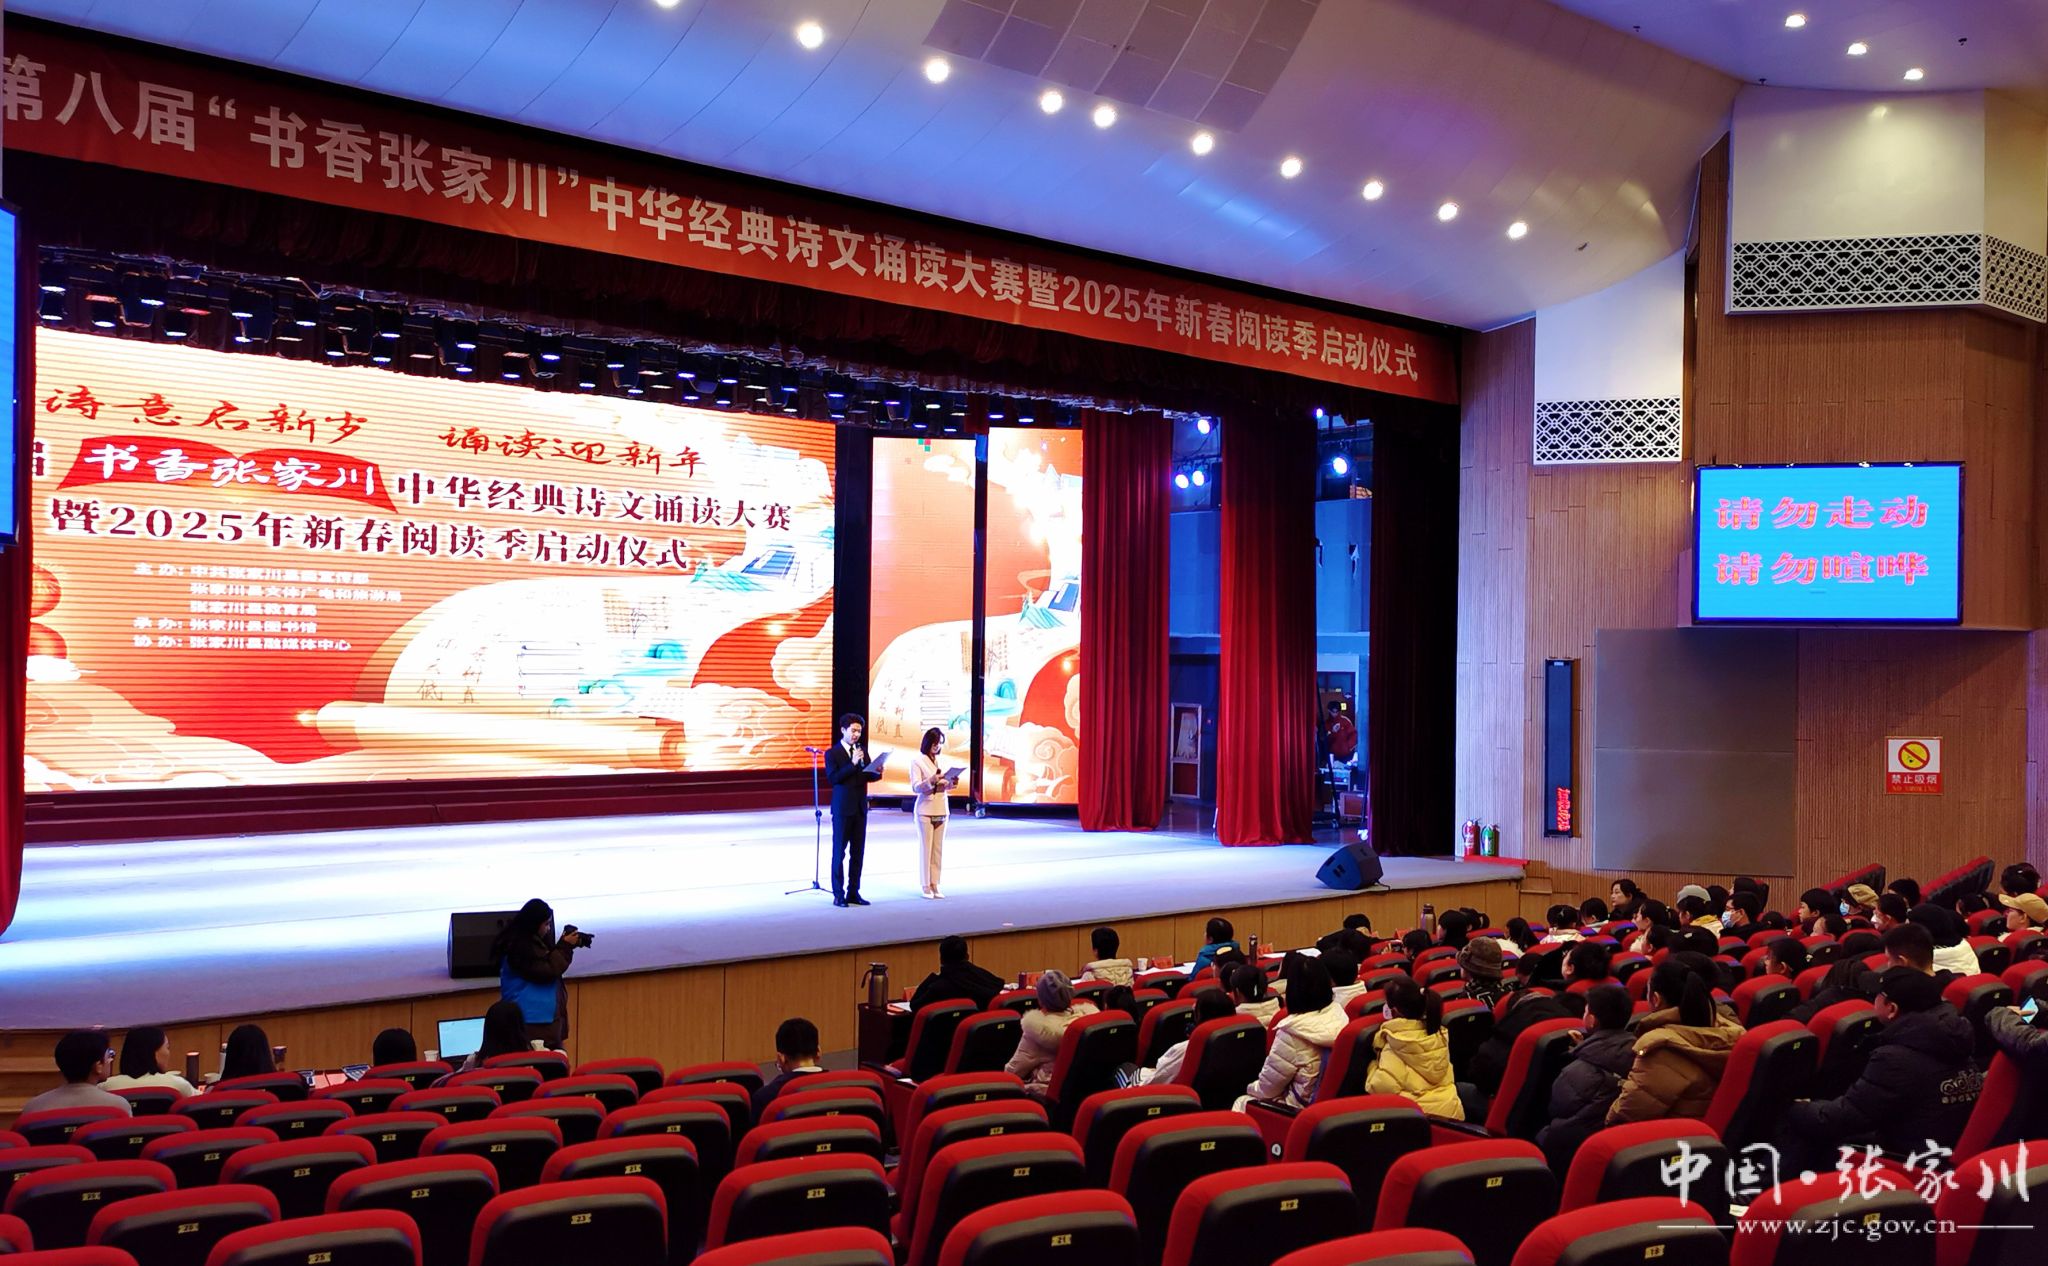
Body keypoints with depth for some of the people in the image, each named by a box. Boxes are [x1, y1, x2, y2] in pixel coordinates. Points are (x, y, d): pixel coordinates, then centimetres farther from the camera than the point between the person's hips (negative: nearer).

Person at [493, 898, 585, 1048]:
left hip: (545, 1015, 10)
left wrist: (567, 946, 9)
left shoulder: (533, 941, 12)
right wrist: (566, 946, -11)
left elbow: (550, 962, 22)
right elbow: (547, 972, -19)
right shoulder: (520, 946, -17)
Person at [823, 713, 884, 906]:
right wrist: (852, 764, -22)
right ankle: (838, 894, 4)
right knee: (839, 852, 0)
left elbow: (867, 776, 12)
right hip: (842, 808, -5)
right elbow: (832, 778, -16)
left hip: (860, 807, 5)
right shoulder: (832, 753, -5)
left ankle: (853, 892, 14)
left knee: (858, 852, 7)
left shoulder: (862, 750, 11)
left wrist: (877, 773, -10)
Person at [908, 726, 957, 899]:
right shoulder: (917, 761, -5)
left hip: (941, 809, 5)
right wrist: (931, 781, -29)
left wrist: (953, 782, -10)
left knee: (938, 849, 5)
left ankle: (934, 885, 9)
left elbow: (946, 786, 12)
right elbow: (915, 787, -13)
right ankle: (925, 886, 3)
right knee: (925, 848, -3)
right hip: (925, 810, -5)